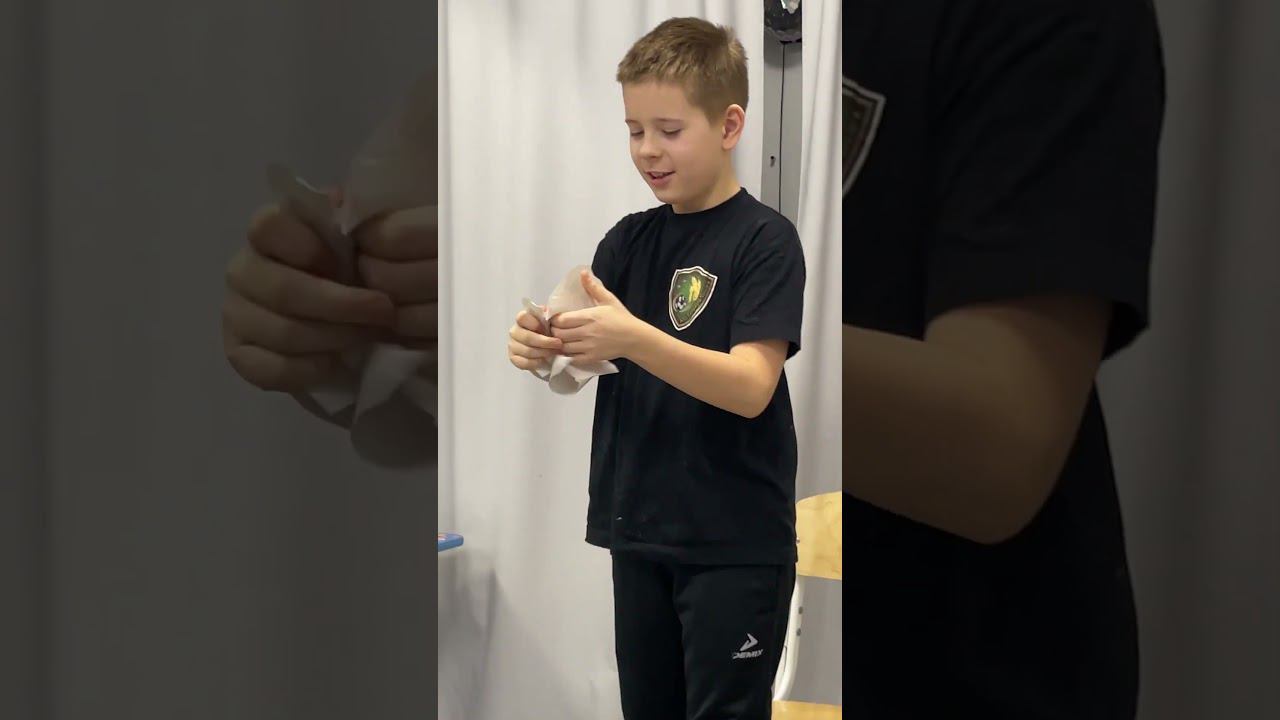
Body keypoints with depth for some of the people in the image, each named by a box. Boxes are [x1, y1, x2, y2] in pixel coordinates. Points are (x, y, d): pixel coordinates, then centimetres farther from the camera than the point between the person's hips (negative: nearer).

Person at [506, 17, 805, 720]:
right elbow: (583, 365, 1)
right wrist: (543, 347, -23)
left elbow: (751, 387, -20)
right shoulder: (628, 241, 7)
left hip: (736, 547, -6)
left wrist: (630, 337, -33)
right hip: (639, 534, 6)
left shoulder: (765, 240, -10)